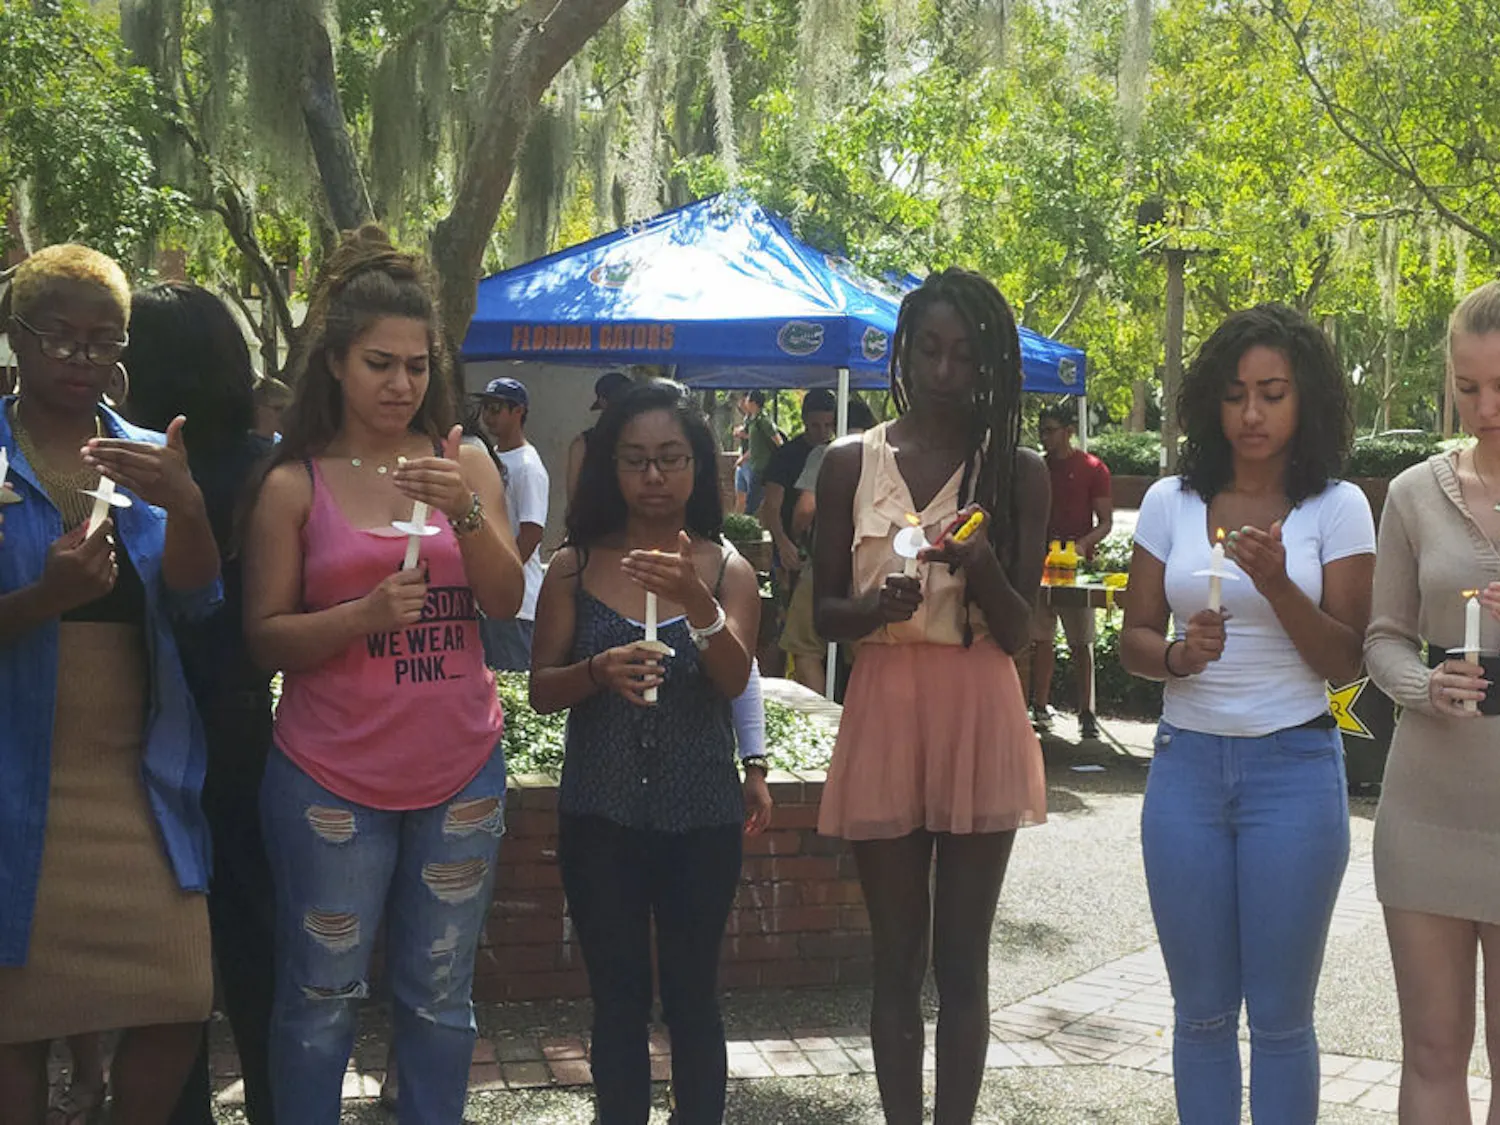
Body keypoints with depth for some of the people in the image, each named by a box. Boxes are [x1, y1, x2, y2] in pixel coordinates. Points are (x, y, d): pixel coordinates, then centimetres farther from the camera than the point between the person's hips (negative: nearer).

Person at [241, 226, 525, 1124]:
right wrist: (365, 613, -20)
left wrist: (465, 510, -20)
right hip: (332, 777, -2)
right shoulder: (294, 485, -2)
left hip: (461, 771, 2)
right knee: (322, 997, 4)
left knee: (440, 994, 11)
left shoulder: (465, 464, 5)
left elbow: (507, 600, -4)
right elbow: (265, 637, -4)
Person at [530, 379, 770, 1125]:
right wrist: (597, 672, -21)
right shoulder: (575, 567, 1)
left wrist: (698, 603, -32)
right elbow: (540, 690, 0)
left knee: (693, 997, 7)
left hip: (701, 815, 0)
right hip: (599, 814, 0)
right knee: (618, 999, 6)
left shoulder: (727, 570, 0)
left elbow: (736, 681, -14)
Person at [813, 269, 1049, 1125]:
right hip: (884, 714, 1)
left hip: (980, 721, 0)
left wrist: (983, 570, -21)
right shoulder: (851, 465, 3)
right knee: (897, 959, 6)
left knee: (962, 959, 6)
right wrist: (877, 605, -17)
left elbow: (1018, 631, -1)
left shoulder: (1018, 472, 2)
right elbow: (823, 613, 4)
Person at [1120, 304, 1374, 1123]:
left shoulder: (1336, 508, -2)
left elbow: (1345, 663, -5)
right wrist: (1177, 654, -15)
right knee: (1202, 1009, 10)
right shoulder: (1171, 502, 4)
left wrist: (1276, 584, -20)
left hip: (1294, 769, -2)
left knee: (1279, 1016, 5)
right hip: (1187, 765, 2)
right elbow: (1132, 639, 7)